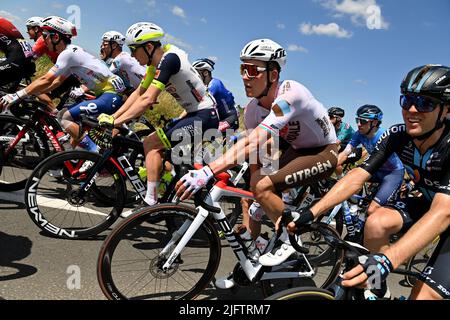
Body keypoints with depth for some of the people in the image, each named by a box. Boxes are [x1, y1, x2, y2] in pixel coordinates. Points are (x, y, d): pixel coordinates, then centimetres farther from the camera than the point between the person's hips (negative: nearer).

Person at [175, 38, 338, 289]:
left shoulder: (289, 95, -32)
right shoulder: (253, 109, -9)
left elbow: (254, 143, -43)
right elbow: (255, 153, -4)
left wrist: (208, 171, -51)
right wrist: (256, 202, -7)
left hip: (324, 153, -7)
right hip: (298, 150, 8)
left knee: (263, 186, -26)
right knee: (253, 193, -1)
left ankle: (289, 242, -1)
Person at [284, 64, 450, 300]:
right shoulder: (397, 136, -18)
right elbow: (358, 176, -21)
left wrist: (386, 262, -57)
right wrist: (310, 213, -34)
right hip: (427, 203, 4)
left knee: (423, 295, -22)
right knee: (376, 223, -24)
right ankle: (377, 289, -1)